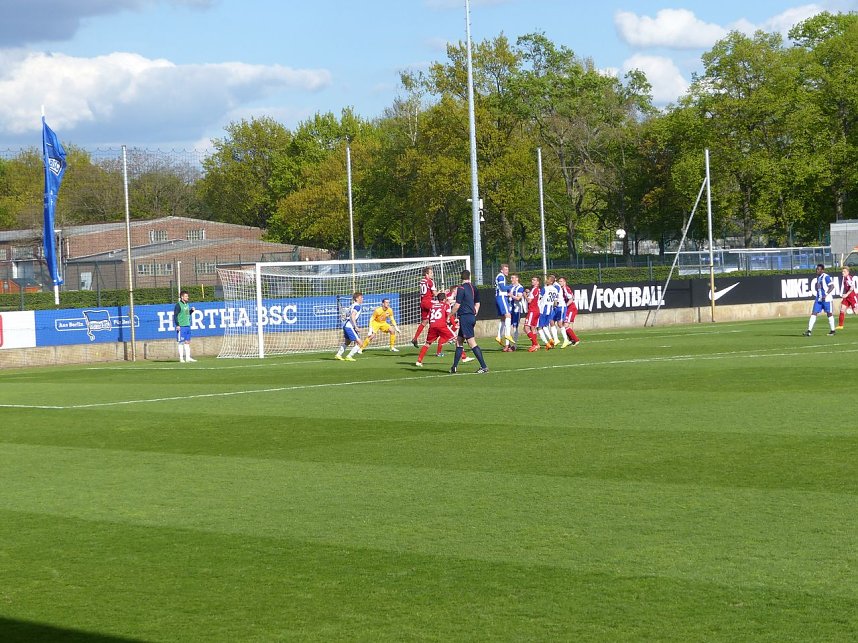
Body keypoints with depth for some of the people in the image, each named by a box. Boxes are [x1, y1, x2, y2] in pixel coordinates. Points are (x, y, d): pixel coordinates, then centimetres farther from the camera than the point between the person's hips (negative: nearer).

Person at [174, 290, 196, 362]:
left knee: (187, 342, 8)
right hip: (181, 326, -8)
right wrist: (177, 325, -17)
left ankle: (188, 357, 12)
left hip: (187, 326, 8)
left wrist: (192, 310, 6)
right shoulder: (178, 305, -8)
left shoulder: (187, 304, 15)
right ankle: (181, 358, -1)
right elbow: (175, 315, -12)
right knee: (181, 342, -4)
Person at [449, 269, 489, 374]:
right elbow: (477, 304, 16)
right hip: (472, 316, 8)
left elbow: (457, 305, -12)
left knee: (472, 342, -10)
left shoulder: (461, 288, -12)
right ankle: (454, 366, 18)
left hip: (464, 317, -8)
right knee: (459, 341, 15)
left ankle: (484, 367, -14)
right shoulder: (473, 288, 11)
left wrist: (450, 315, 0)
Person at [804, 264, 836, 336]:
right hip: (818, 299, 7)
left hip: (826, 299, -7)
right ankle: (809, 330, -6)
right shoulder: (818, 277, 13)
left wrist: (826, 295, -22)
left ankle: (833, 330, 16)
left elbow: (832, 287, -16)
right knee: (813, 313, -2)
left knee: (829, 313, 3)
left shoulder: (826, 277, -11)